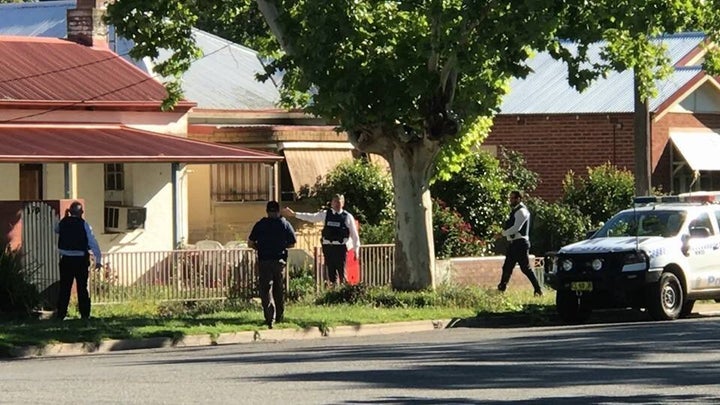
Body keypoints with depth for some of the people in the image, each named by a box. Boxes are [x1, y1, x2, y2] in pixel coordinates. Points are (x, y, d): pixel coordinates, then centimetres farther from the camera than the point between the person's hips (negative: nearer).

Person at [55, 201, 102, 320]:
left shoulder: (62, 223, 0)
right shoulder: (84, 224, -7)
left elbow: (56, 229, 25)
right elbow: (93, 243, -8)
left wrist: (65, 217, 19)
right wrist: (98, 259, -5)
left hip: (66, 260, 2)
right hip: (81, 260, -2)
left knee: (64, 287, 7)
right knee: (82, 288, 5)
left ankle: (61, 313, 5)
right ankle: (85, 314, 5)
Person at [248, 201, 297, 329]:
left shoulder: (260, 225, -2)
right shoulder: (285, 224, 0)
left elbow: (250, 243, -2)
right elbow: (292, 243, 4)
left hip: (264, 260, -2)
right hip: (280, 260, 2)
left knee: (266, 289, -2)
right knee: (280, 289, 16)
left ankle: (270, 318, -17)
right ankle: (279, 317, 25)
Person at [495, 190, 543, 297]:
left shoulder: (521, 211, -14)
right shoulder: (515, 210, 16)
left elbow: (516, 228, -21)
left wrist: (502, 234, -16)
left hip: (520, 243, -10)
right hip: (513, 243, 10)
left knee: (525, 268, -8)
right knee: (507, 268, 11)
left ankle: (538, 290, -4)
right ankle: (501, 288, 16)